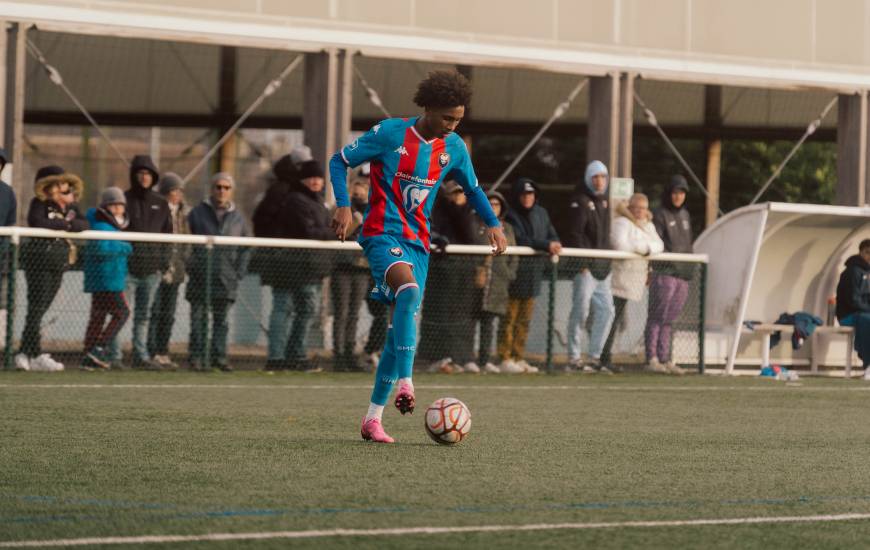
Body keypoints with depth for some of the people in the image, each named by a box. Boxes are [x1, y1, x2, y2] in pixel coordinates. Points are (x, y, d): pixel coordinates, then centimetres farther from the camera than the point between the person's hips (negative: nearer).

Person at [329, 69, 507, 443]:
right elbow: (340, 161, 0)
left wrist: (493, 224, 10)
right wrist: (343, 205, -14)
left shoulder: (454, 148, 7)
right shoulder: (390, 133, -8)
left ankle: (373, 419, 8)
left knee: (401, 324, 2)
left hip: (417, 241, 6)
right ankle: (404, 384, -39)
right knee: (408, 288, -34)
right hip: (383, 233, -6)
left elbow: (472, 188, 24)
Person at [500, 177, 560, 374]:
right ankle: (505, 359, -2)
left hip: (533, 274, 7)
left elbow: (552, 236, 14)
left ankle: (518, 358, 15)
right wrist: (545, 245, -22)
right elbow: (520, 240, -20)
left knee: (524, 320, 10)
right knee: (509, 318, -4)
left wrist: (554, 245, -9)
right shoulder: (511, 216, -9)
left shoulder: (541, 214, 14)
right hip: (514, 272, -7)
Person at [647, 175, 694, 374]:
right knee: (657, 317, -7)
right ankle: (652, 359, -8)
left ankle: (664, 358, 10)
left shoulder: (685, 215, 19)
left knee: (668, 319, 9)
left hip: (683, 275, 7)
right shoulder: (660, 215, -4)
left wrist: (690, 269, 18)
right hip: (664, 273, -7)